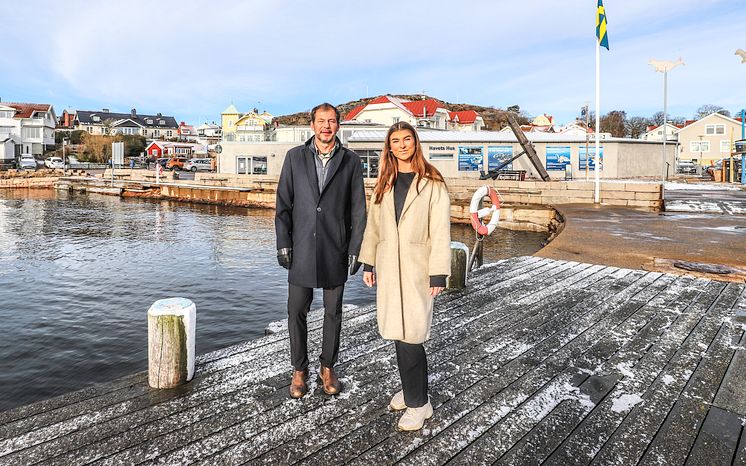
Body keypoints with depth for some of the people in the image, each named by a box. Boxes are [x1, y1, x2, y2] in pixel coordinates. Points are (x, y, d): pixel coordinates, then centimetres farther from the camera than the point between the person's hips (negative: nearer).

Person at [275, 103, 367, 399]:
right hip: (301, 249, 1)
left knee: (333, 312, 10)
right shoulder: (295, 157, 4)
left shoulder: (350, 161, 2)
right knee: (296, 311, 6)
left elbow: (358, 210, 2)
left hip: (335, 251, 0)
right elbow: (283, 203, 3)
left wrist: (355, 249, -3)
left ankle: (328, 368, 27)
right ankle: (299, 370, 23)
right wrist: (283, 243, -3)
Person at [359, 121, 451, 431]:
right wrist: (368, 263, 11)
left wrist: (438, 274, -11)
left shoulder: (432, 184, -4)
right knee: (398, 332, 10)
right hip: (388, 267, 5)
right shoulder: (384, 185, 12)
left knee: (409, 335, -7)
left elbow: (440, 232, -7)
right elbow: (373, 225, 14)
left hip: (417, 268, -5)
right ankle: (411, 388, 28)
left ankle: (418, 402, 8)